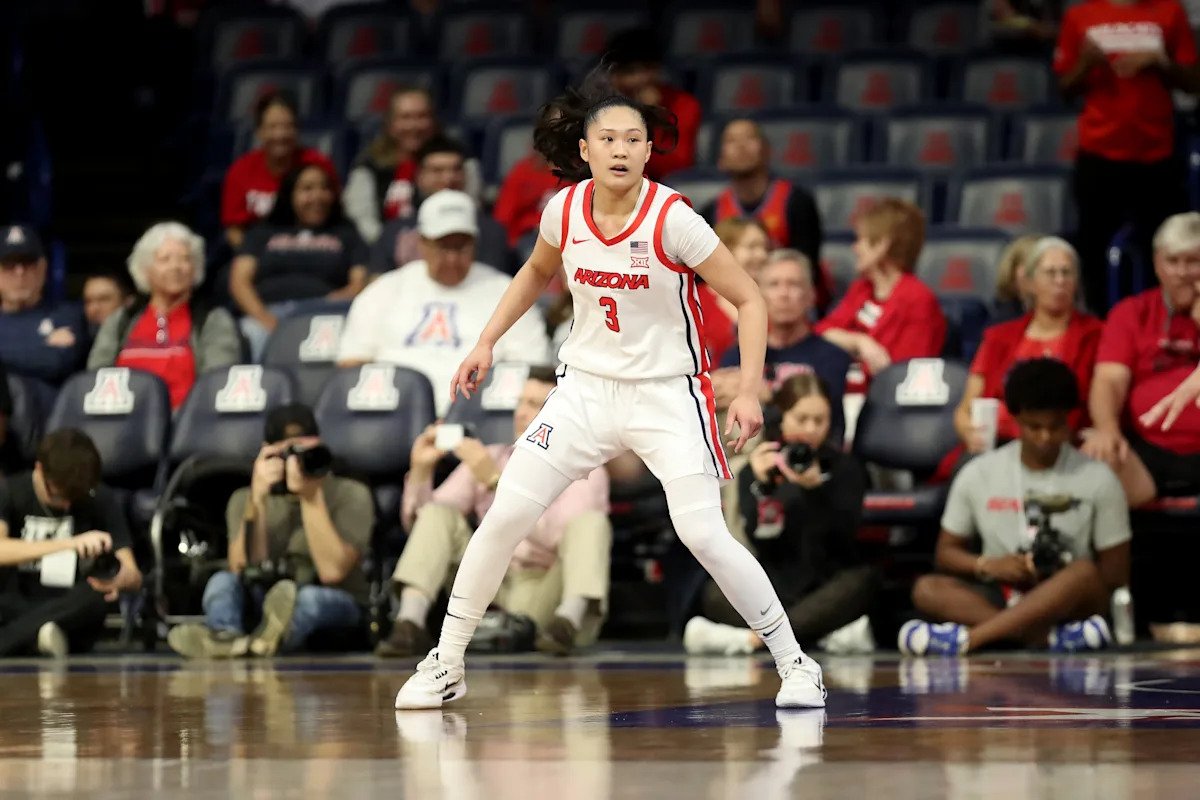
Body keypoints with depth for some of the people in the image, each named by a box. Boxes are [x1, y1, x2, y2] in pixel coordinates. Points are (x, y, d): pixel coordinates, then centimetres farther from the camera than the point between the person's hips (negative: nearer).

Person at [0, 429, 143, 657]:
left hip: (71, 616, 1)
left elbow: (133, 576, -4)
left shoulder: (101, 500, 1)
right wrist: (69, 543, -35)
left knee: (95, 595, -34)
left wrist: (120, 579, -30)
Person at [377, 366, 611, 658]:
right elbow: (419, 522, 13)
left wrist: (496, 481, -23)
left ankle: (569, 621, -49)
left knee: (590, 521, -24)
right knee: (438, 514, -10)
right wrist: (421, 470, -6)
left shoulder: (584, 470, 3)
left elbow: (556, 534, -17)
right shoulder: (489, 459, 15)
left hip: (548, 602, -3)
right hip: (491, 598, 3)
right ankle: (410, 624, -31)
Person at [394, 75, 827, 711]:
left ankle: (794, 663, 0)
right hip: (586, 387, 4)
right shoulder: (564, 209, -6)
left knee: (703, 534, -17)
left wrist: (749, 390, -20)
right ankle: (445, 665, 10)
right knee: (503, 517, -4)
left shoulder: (672, 218, -18)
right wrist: (487, 341, 11)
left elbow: (749, 300, -11)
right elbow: (537, 272, 18)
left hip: (669, 393, -4)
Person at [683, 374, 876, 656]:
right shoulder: (756, 470, 6)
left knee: (864, 580, -33)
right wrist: (763, 485, -23)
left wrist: (816, 488, -27)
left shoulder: (844, 467, 5)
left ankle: (750, 638, -38)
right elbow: (760, 537, -8)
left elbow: (844, 533, -11)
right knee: (715, 595, -26)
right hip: (776, 589, 0)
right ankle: (830, 632, -32)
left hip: (828, 591, 0)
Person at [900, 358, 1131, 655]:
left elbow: (1115, 574, 2)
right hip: (999, 599, 2)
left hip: (1067, 603, -2)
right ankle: (1052, 638, -43)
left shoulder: (1097, 480, 1)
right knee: (927, 589, -26)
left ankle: (968, 638, -44)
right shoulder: (978, 474, 5)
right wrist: (986, 565, -11)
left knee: (1085, 573, -34)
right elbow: (946, 553, 10)